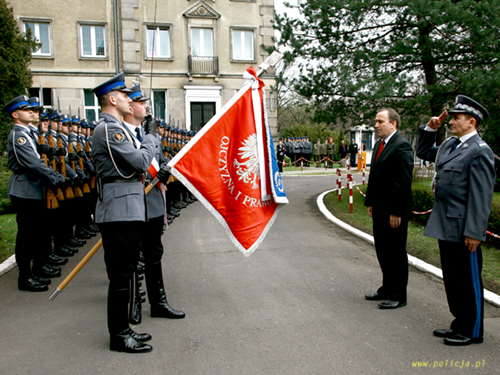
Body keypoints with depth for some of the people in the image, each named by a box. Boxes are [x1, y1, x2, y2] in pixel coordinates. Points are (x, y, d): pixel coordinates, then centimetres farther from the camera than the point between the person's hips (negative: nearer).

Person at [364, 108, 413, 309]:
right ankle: (387, 289, 32)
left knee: (396, 253, 2)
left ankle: (398, 296, 16)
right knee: (382, 250, 17)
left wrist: (396, 212, -21)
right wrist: (370, 202, 15)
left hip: (394, 211, -9)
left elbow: (403, 182, -20)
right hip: (379, 209, 9)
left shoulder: (401, 146, -15)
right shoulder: (379, 144, 14)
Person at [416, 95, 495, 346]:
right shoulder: (449, 145, 11)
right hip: (445, 226, 9)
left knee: (469, 281, 5)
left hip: (463, 230, -9)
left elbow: (481, 196, -18)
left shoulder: (480, 151, -14)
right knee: (452, 279, 18)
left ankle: (472, 332, 21)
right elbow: (423, 152, 29)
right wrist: (430, 128, 14)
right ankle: (460, 324, 33)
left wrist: (474, 233, -19)